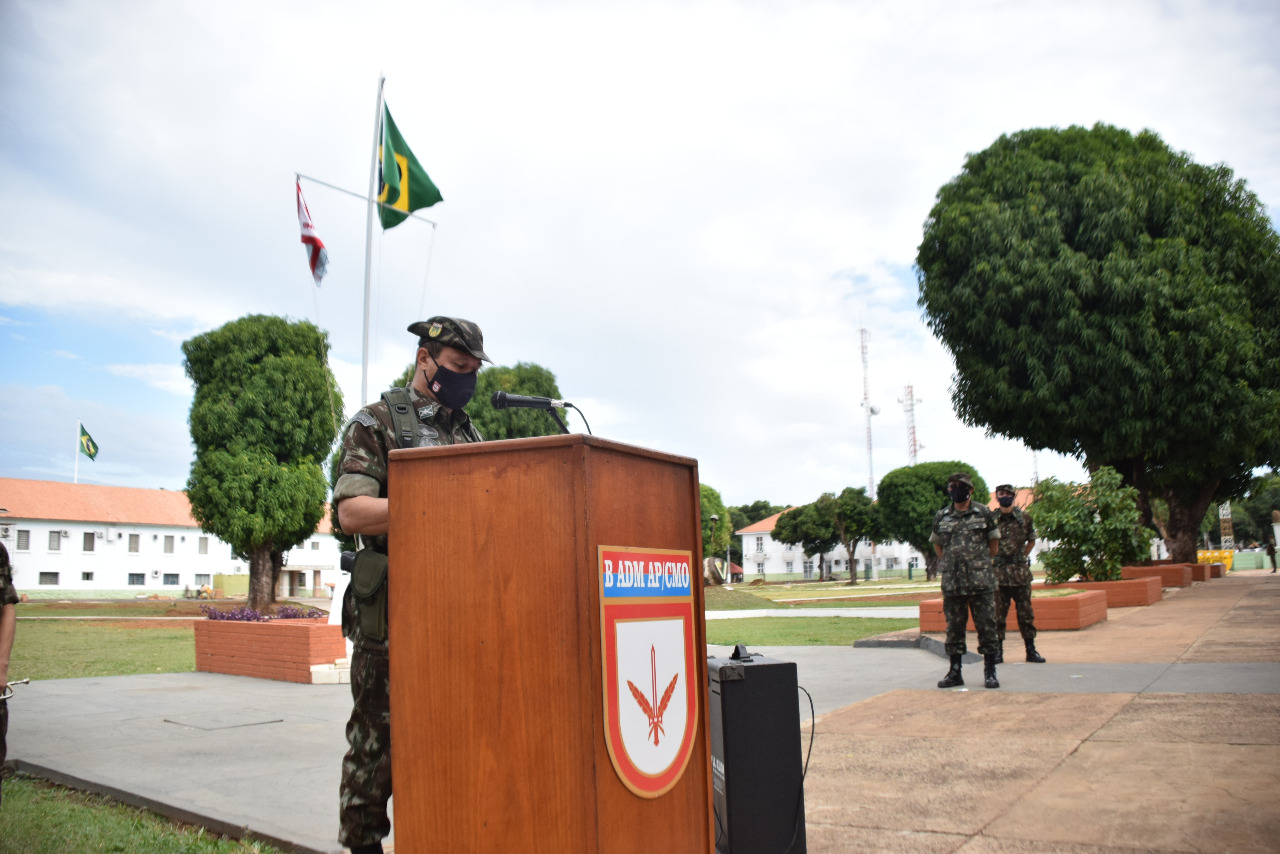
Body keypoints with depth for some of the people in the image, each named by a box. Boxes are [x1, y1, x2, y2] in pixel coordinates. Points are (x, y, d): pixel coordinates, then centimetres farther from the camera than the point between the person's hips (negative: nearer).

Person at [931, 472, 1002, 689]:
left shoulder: (984, 514, 3)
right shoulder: (941, 517, 8)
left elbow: (994, 544, 10)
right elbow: (937, 545, 20)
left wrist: (980, 564, 8)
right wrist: (948, 564, 11)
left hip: (981, 582, -2)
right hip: (951, 583, 2)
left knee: (986, 626, 0)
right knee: (954, 629, 8)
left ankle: (990, 673, 9)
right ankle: (955, 672, 16)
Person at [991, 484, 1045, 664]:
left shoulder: (1024, 516, 4)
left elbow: (1031, 540, 15)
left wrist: (1021, 556, 9)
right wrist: (992, 559, 4)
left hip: (1020, 570, 1)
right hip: (998, 573, -1)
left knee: (1025, 612, 6)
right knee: (998, 614, 2)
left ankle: (1031, 650, 14)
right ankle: (997, 651, 9)